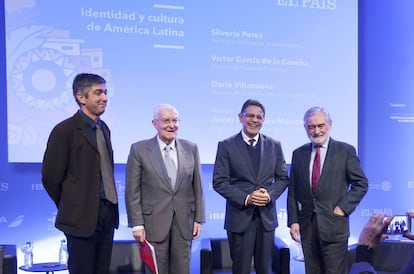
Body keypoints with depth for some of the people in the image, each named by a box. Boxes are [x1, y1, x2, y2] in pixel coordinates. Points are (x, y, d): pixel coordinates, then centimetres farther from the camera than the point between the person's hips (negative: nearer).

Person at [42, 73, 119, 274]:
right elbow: (50, 176, -9)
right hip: (82, 217, -7)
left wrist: (110, 207, 13)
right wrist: (69, 209, 1)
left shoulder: (104, 128, 12)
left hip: (107, 213, 7)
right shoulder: (65, 130, -11)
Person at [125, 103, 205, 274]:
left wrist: (198, 219, 5)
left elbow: (197, 187, 9)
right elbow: (132, 192, -3)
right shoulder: (139, 150, -3)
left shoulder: (191, 149, 5)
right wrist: (137, 224, -7)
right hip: (154, 223, -2)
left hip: (184, 223, 3)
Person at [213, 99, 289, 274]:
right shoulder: (226, 146, -2)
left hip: (266, 216, 3)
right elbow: (219, 182, -5)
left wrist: (270, 194, -10)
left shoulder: (274, 145, 7)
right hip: (239, 217, -3)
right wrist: (245, 198, -17)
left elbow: (283, 178, 10)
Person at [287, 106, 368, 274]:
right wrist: (293, 221, 2)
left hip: (334, 224, -3)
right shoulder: (298, 154, 10)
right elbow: (292, 191, 10)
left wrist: (343, 207, -9)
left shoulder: (346, 151, 1)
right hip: (306, 225, 3)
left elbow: (361, 183, 2)